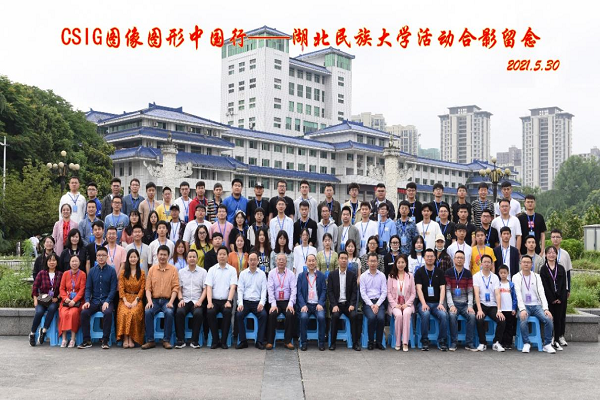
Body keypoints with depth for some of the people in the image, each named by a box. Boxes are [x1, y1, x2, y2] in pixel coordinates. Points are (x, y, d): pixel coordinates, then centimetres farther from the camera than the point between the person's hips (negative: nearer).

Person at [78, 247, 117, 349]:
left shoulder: (111, 271, 1)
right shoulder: (92, 271, 10)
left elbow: (113, 289, -2)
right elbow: (88, 288, 8)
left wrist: (107, 301, -14)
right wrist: (87, 301, -8)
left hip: (107, 300, -3)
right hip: (94, 301, 3)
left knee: (108, 313, -33)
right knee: (84, 312, -24)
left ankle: (105, 340, -20)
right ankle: (87, 341, -12)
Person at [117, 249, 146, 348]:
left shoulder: (142, 273, 11)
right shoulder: (123, 273, 12)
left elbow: (142, 289, 4)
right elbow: (121, 288, 3)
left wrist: (136, 301, -11)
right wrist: (126, 301, -11)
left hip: (137, 299, 0)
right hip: (125, 299, 1)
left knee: (134, 313, -32)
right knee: (124, 313, -31)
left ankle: (132, 338, -24)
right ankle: (125, 338, -27)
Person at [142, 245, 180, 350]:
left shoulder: (173, 269, 4)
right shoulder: (152, 269, 9)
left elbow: (175, 287, 0)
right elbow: (148, 288, 6)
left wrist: (171, 302, -13)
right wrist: (149, 300, -11)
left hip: (167, 300, -2)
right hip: (154, 299, 2)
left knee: (169, 312, -32)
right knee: (147, 312, -28)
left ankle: (166, 340, -18)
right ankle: (150, 340, -18)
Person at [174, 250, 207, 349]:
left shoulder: (203, 272, 8)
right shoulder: (181, 272, 13)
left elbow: (205, 289, 4)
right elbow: (179, 288, 10)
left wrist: (200, 301, -10)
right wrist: (181, 299, -7)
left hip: (197, 301, -1)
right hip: (185, 300, 1)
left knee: (198, 313, -32)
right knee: (179, 312, -30)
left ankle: (195, 341, -21)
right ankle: (181, 340, -20)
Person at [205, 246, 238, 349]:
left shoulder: (232, 270, 7)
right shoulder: (212, 270, 10)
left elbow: (233, 287, -3)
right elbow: (209, 287, 1)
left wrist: (229, 301, -18)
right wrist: (209, 302, -14)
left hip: (226, 300, -1)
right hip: (214, 300, 1)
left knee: (227, 312, -31)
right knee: (210, 312, -29)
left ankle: (223, 341, -19)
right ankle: (215, 340, -15)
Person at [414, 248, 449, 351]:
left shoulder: (439, 272, 12)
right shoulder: (419, 272, 6)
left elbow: (442, 289, 3)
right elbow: (419, 289, -5)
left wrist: (440, 303, -12)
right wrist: (423, 304, -19)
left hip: (436, 303, 2)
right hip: (423, 303, -2)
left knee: (444, 315, -28)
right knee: (425, 314, -34)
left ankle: (442, 340, -13)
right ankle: (424, 341, -19)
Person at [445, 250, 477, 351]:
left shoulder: (468, 273, 10)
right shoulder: (448, 273, 4)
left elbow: (470, 292, 5)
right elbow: (447, 290, -2)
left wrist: (470, 306, -9)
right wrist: (451, 305, -15)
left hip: (465, 304, 2)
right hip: (453, 303, -2)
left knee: (472, 315, -25)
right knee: (452, 315, -31)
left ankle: (469, 343, -14)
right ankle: (453, 342, -19)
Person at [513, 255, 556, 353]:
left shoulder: (536, 276, 10)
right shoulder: (516, 277, 3)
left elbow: (541, 293, 0)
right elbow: (518, 295, -9)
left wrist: (546, 309, -13)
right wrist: (522, 309, -23)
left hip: (536, 305, 3)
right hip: (524, 306, -2)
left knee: (549, 319, -24)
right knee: (523, 321, -32)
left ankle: (547, 344, -8)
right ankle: (526, 344, -12)